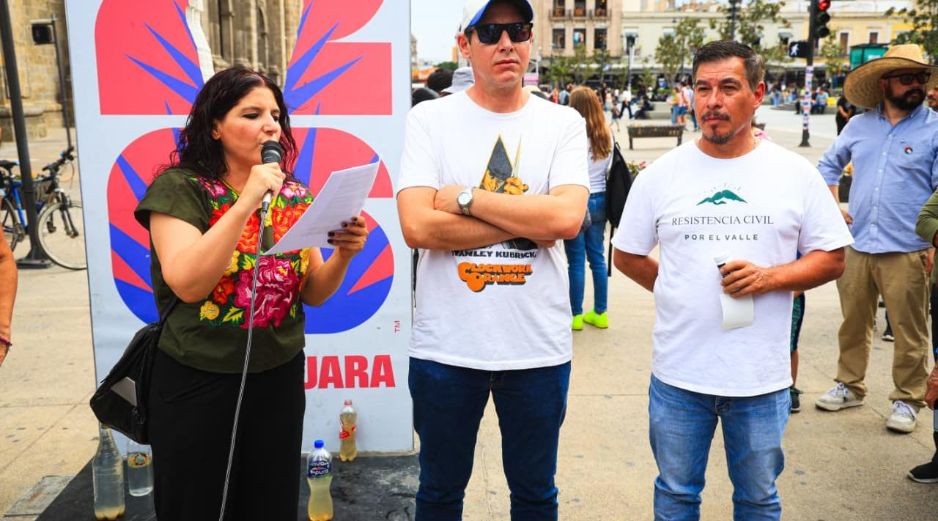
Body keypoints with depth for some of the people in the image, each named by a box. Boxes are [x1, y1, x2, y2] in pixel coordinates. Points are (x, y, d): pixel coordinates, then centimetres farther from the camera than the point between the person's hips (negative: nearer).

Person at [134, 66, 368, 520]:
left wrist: (343, 254, -14)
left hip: (280, 378, 4)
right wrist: (247, 202, -27)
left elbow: (312, 293, 6)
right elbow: (187, 284, -23)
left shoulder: (294, 195, 3)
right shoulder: (179, 187, -10)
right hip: (197, 383, -4)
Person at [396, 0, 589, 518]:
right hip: (445, 345, 0)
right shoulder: (429, 119, -2)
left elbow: (567, 219, -15)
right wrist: (531, 219, -15)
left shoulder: (563, 123, 0)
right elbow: (417, 227, -15)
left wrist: (463, 197, -14)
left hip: (538, 345, 1)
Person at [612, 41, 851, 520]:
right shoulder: (661, 173, 0)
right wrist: (681, 294, -1)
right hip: (678, 371, 1)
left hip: (762, 375, 0)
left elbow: (832, 259, 1)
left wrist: (768, 277, -15)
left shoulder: (795, 173, -2)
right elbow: (626, 255, 8)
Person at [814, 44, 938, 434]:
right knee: (853, 322, 14)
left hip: (906, 252, -3)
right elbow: (828, 164, 22)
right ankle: (849, 386, 30)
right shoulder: (859, 126, 8)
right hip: (856, 245, 4)